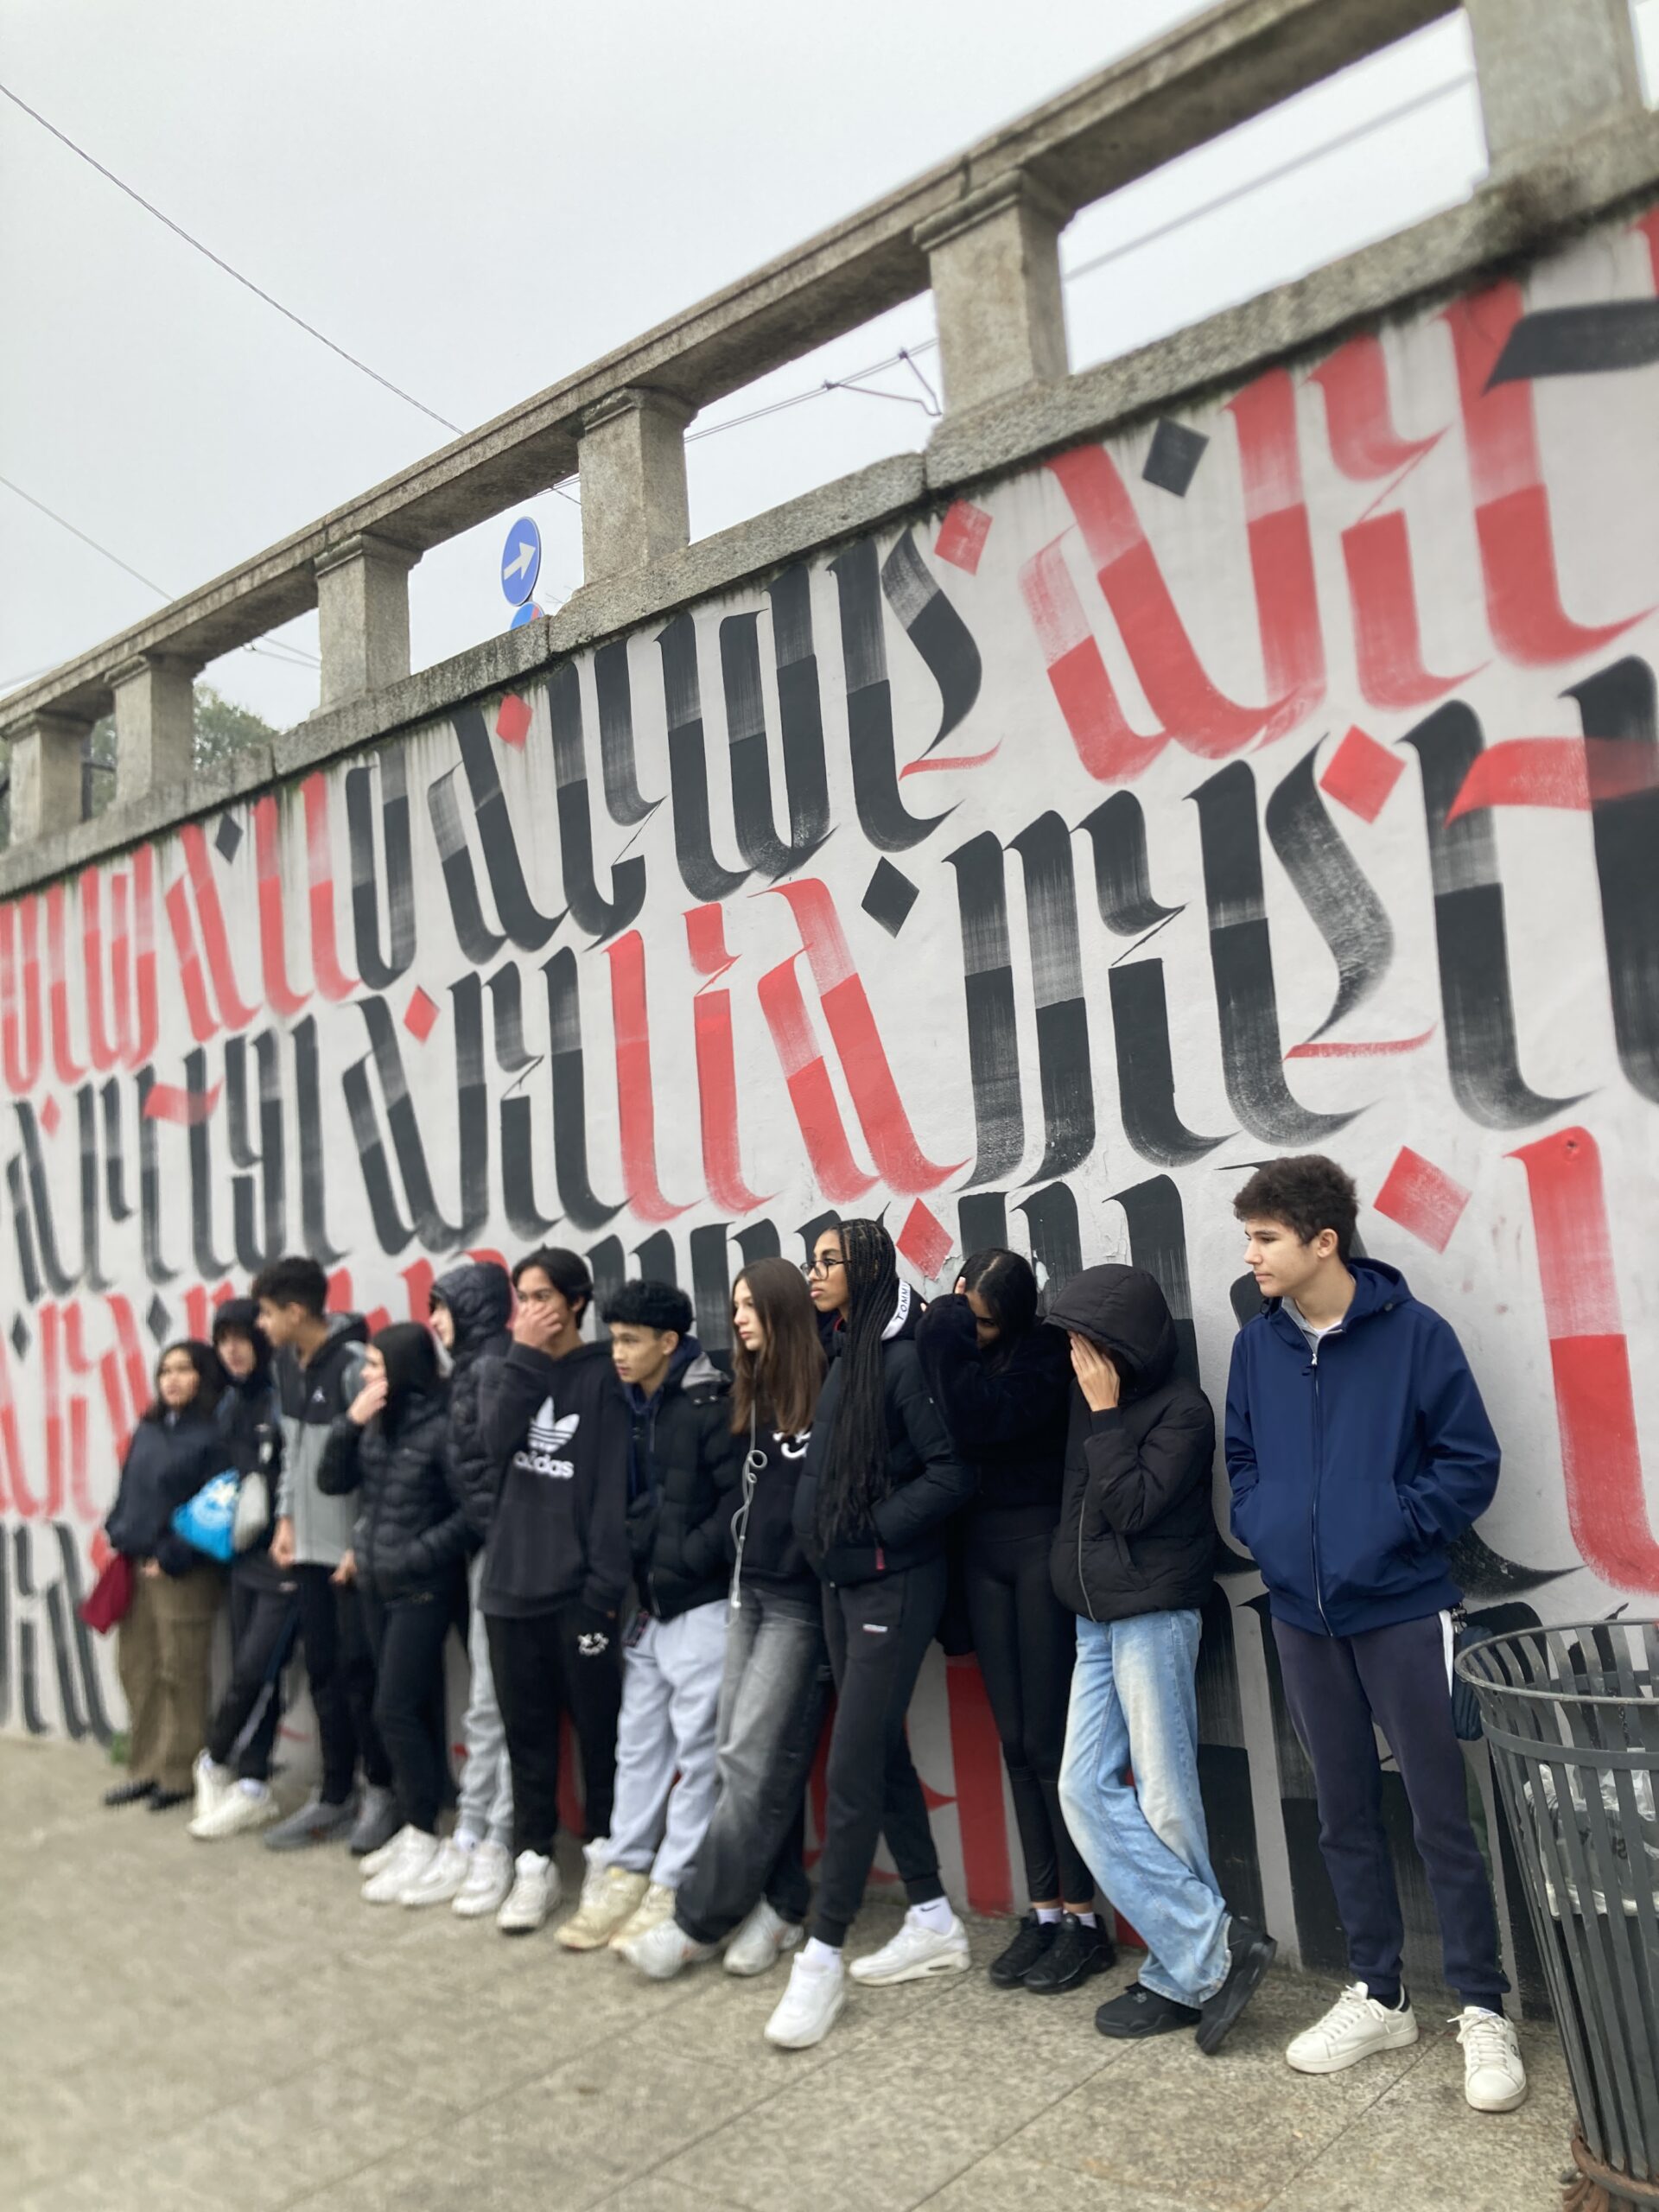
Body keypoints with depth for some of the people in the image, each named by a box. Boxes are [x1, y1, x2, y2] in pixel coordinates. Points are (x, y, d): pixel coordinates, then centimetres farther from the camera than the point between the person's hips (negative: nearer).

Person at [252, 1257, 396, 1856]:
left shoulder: (355, 1364, -18)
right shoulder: (284, 1364, 8)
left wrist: (363, 1546, -15)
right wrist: (286, 1519, 10)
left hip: (355, 1549, -8)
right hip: (310, 1547, 8)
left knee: (360, 1671, 1)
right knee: (321, 1671, 13)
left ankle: (382, 1793, 16)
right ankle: (334, 1796, 24)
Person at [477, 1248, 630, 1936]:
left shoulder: (603, 1375, -4)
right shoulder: (500, 1372, 11)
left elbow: (613, 1487, -9)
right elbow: (494, 1443, -9)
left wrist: (606, 1585, -15)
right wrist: (526, 1357, -9)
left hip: (577, 1589, -4)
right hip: (508, 1584, 4)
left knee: (599, 1733, 5)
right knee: (526, 1732, 13)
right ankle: (534, 1861, 25)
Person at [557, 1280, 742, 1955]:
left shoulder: (713, 1406, -14)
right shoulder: (633, 1410, 10)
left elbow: (740, 1499, -19)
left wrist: (686, 1558, -17)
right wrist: (633, 1555, 4)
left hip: (702, 1603, -8)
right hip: (648, 1603, 8)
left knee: (696, 1747, 1)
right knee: (638, 1741, 14)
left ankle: (673, 1887, 11)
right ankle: (624, 1870, 25)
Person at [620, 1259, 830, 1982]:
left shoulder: (829, 1395, -13)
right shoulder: (751, 1399, 10)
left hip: (800, 1602, -8)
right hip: (749, 1591, 8)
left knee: (752, 1759, -2)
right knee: (740, 1755, 9)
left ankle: (698, 1920, 9)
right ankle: (779, 1906, 21)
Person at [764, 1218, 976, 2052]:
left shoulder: (903, 1360, -16)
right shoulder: (840, 1359, 9)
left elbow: (953, 1472, -20)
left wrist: (876, 1528, -18)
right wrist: (821, 1533, 4)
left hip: (893, 1586, -9)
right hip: (842, 1583, 9)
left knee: (852, 1768, -3)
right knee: (882, 1751, 16)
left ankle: (822, 1958, 9)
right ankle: (933, 1923, 30)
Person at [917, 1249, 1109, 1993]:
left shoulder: (1044, 1353, -11)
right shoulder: (957, 1354, 7)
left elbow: (978, 1423, -25)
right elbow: (954, 1440, 2)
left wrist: (949, 1336, -18)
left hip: (1041, 1544, -6)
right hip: (982, 1548, 6)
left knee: (1049, 1739, -1)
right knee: (1015, 1741, 10)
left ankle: (1083, 1919, 11)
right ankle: (1044, 1910, 20)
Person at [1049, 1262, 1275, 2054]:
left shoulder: (1180, 1409, -11)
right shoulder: (1089, 1402, 10)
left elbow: (1133, 1506, -18)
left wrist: (1106, 1415, -15)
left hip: (1154, 1618, -8)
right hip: (1097, 1621, 8)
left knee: (1163, 1799, -2)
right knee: (1087, 1789, 3)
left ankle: (1188, 1970, 11)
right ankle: (1210, 1953, 8)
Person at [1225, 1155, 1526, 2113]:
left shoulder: (1415, 1332, -12)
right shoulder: (1257, 1345, 1)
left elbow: (1470, 1462, -9)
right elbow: (1241, 1457, 12)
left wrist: (1391, 1527, -15)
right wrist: (1264, 1527, -3)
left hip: (1402, 1612, -4)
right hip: (1302, 1617, 5)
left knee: (1443, 1816, 3)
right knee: (1345, 1815, 15)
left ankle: (1485, 2013, 20)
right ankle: (1379, 1998, 31)